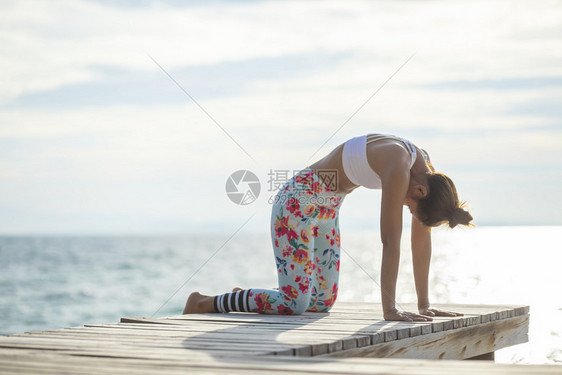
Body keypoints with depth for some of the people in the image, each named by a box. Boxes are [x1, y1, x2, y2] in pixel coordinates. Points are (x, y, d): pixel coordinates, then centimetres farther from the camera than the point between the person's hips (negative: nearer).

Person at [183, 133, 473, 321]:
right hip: (299, 199, -9)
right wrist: (389, 310, -28)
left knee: (323, 301, 7)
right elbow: (390, 241, -31)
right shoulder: (399, 168, -31)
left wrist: (424, 305, -1)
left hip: (326, 207, 9)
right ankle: (204, 304, 2)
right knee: (294, 302, -13)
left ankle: (242, 299, 24)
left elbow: (422, 239, -1)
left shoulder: (427, 174, -5)